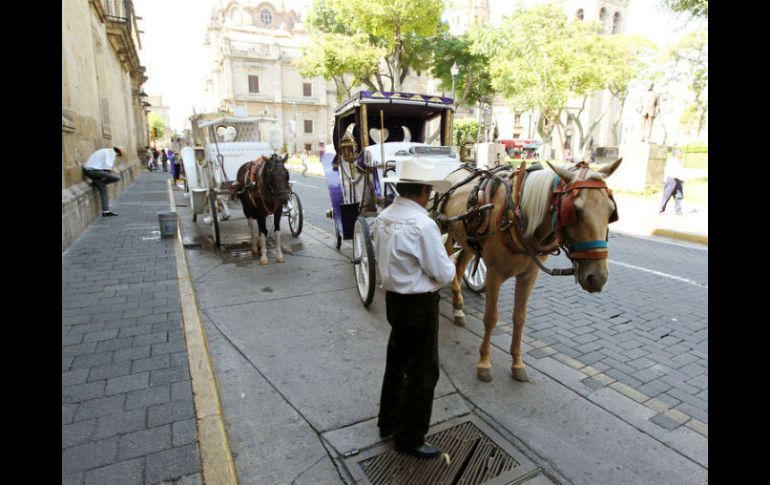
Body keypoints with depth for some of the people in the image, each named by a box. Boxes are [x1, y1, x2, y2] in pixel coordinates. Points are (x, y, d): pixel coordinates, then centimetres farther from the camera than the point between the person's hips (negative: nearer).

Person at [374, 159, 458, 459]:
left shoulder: (383, 218, 1)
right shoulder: (423, 224, -23)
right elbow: (443, 275, -18)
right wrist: (451, 262, 2)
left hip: (393, 298, 8)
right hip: (420, 305, -8)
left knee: (397, 361, 24)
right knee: (423, 372, 9)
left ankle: (389, 421, 43)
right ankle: (409, 438, 26)